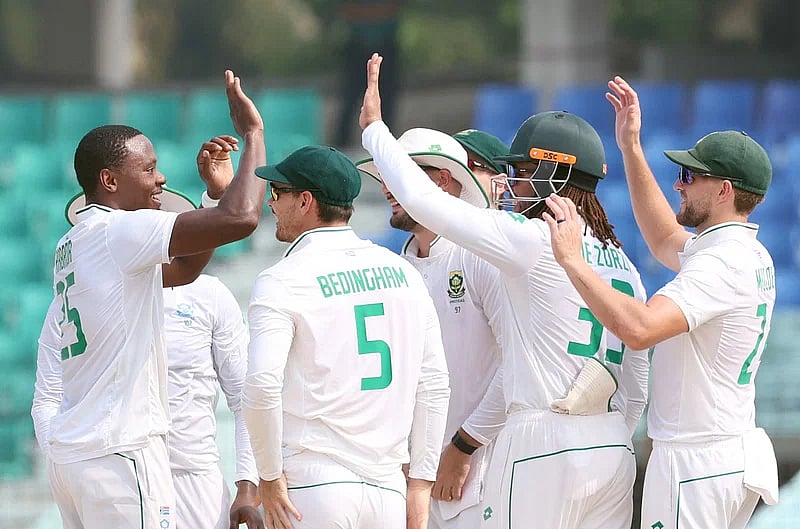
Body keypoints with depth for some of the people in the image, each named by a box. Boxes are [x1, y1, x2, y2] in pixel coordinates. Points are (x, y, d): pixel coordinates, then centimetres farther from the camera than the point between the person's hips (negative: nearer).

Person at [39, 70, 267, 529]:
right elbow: (241, 218, -20)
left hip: (72, 452, 10)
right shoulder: (117, 232, -11)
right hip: (120, 452, -10)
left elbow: (184, 268, 29)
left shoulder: (72, 245, 18)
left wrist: (214, 191, 21)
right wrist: (253, 133, -7)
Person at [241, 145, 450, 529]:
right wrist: (420, 483, 12)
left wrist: (269, 476, -8)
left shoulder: (282, 281, -5)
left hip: (312, 487, -5)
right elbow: (434, 385, 10)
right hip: (388, 489, 5)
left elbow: (262, 384, -18)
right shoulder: (402, 271, 12)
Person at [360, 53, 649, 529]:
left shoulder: (535, 241, -8)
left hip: (544, 449, -8)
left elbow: (425, 201, -8)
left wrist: (374, 126, 3)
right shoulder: (624, 266, 14)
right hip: (614, 450, 8)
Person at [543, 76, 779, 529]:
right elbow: (665, 239, 30)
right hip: (738, 453, 10)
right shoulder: (755, 256, 12)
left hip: (696, 461, -10)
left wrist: (572, 259, -28)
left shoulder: (721, 262, -19)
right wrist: (631, 148, 26)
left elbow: (639, 328, -34)